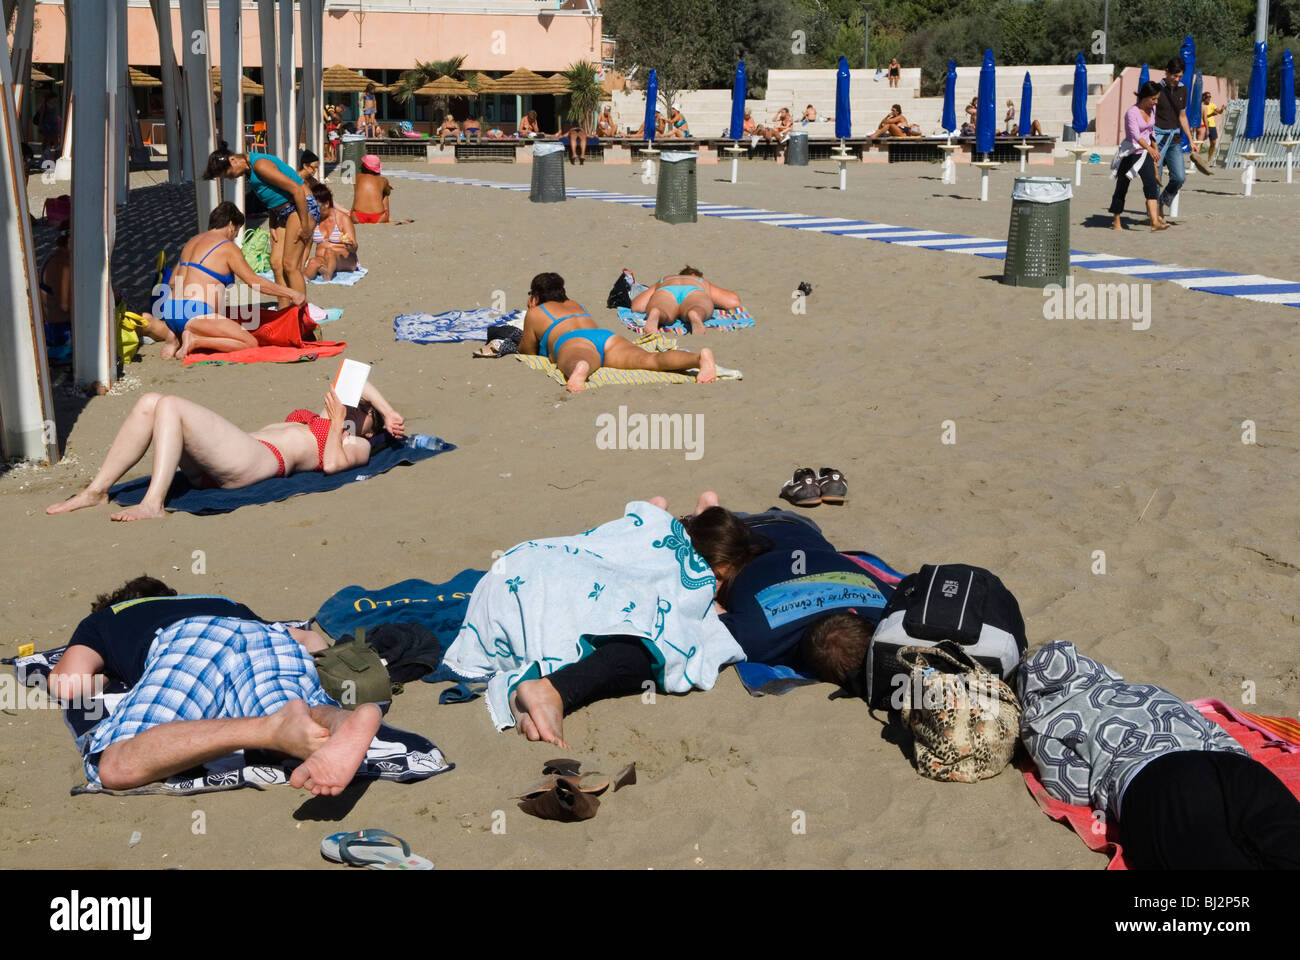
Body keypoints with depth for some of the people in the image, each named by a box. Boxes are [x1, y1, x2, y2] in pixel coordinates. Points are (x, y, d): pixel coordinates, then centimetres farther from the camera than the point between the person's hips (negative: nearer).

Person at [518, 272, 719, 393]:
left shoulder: (534, 314, 29)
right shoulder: (575, 305, 45)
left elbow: (528, 351, 38)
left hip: (573, 343, -4)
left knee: (575, 363, -41)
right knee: (651, 359, -22)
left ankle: (580, 369, -80)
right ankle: (700, 357, -50)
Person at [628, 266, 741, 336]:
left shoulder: (663, 281, 42)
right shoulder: (704, 284, 41)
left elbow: (636, 306, 26)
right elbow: (734, 302, 30)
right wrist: (710, 303, 47)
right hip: (694, 293, -1)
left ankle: (655, 314, -64)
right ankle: (694, 316, -67)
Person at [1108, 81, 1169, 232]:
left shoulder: (1152, 109, 3)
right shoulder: (1132, 112, -19)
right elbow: (1135, 135, -33)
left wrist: (1155, 149, 22)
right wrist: (1150, 149, -46)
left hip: (1145, 152, 5)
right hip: (1129, 152, -5)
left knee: (1151, 184, -12)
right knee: (1122, 187, 6)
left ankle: (1155, 221, -21)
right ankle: (1116, 222, 20)